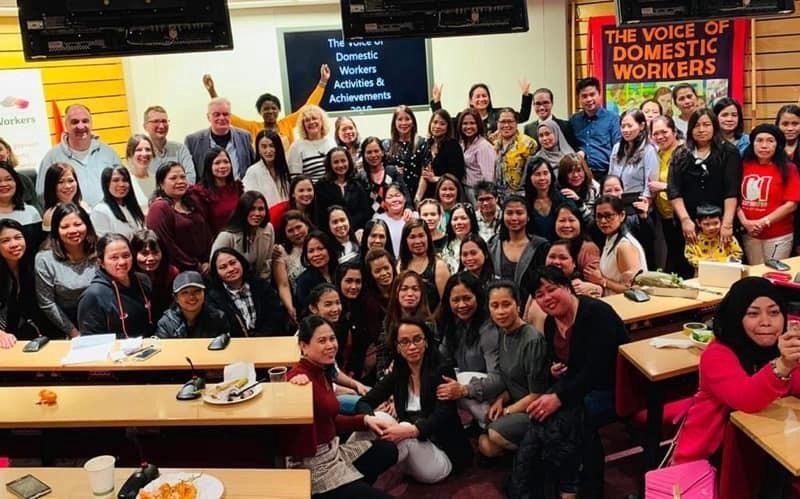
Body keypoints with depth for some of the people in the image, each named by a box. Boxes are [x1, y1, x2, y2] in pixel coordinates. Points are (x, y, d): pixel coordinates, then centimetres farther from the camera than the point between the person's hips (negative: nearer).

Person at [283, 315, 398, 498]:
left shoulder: (323, 372, 7)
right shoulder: (298, 378, -23)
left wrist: (365, 420, 9)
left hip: (333, 451, 10)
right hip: (311, 464, -10)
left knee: (388, 450, 20)